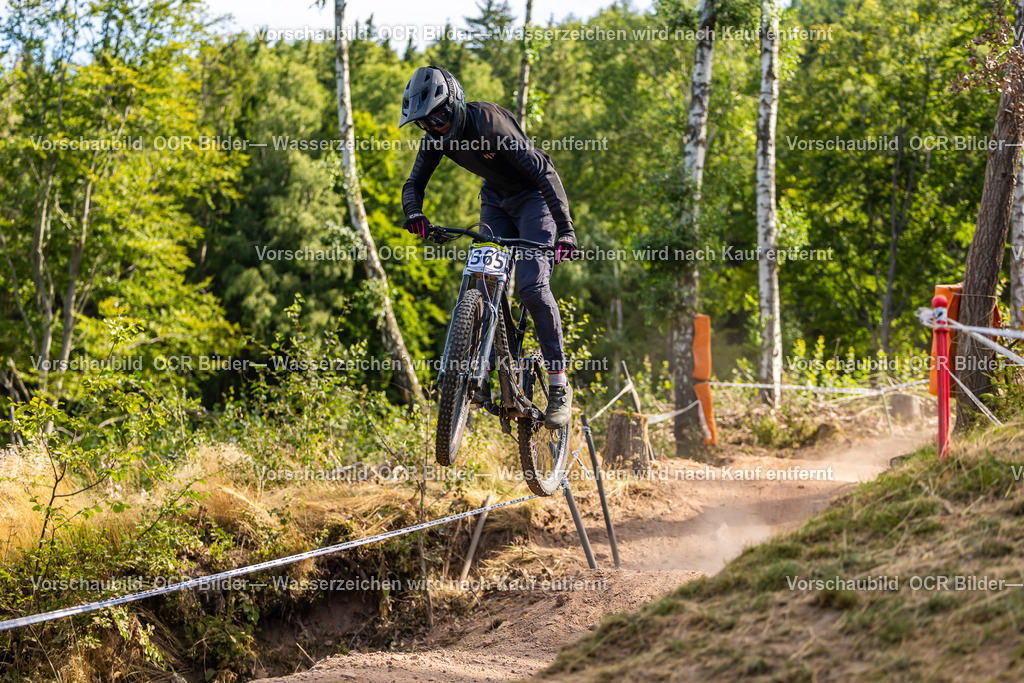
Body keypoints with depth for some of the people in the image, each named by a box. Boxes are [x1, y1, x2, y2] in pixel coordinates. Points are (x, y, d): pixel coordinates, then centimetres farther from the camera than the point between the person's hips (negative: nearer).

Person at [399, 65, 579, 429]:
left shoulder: (490, 123, -32)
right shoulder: (437, 136, -11)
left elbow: (543, 171, -33)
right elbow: (415, 182, -1)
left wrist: (565, 229, -38)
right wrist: (414, 213, -25)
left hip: (532, 197, -7)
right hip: (496, 198, 7)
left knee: (532, 284, -19)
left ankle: (559, 385, -14)